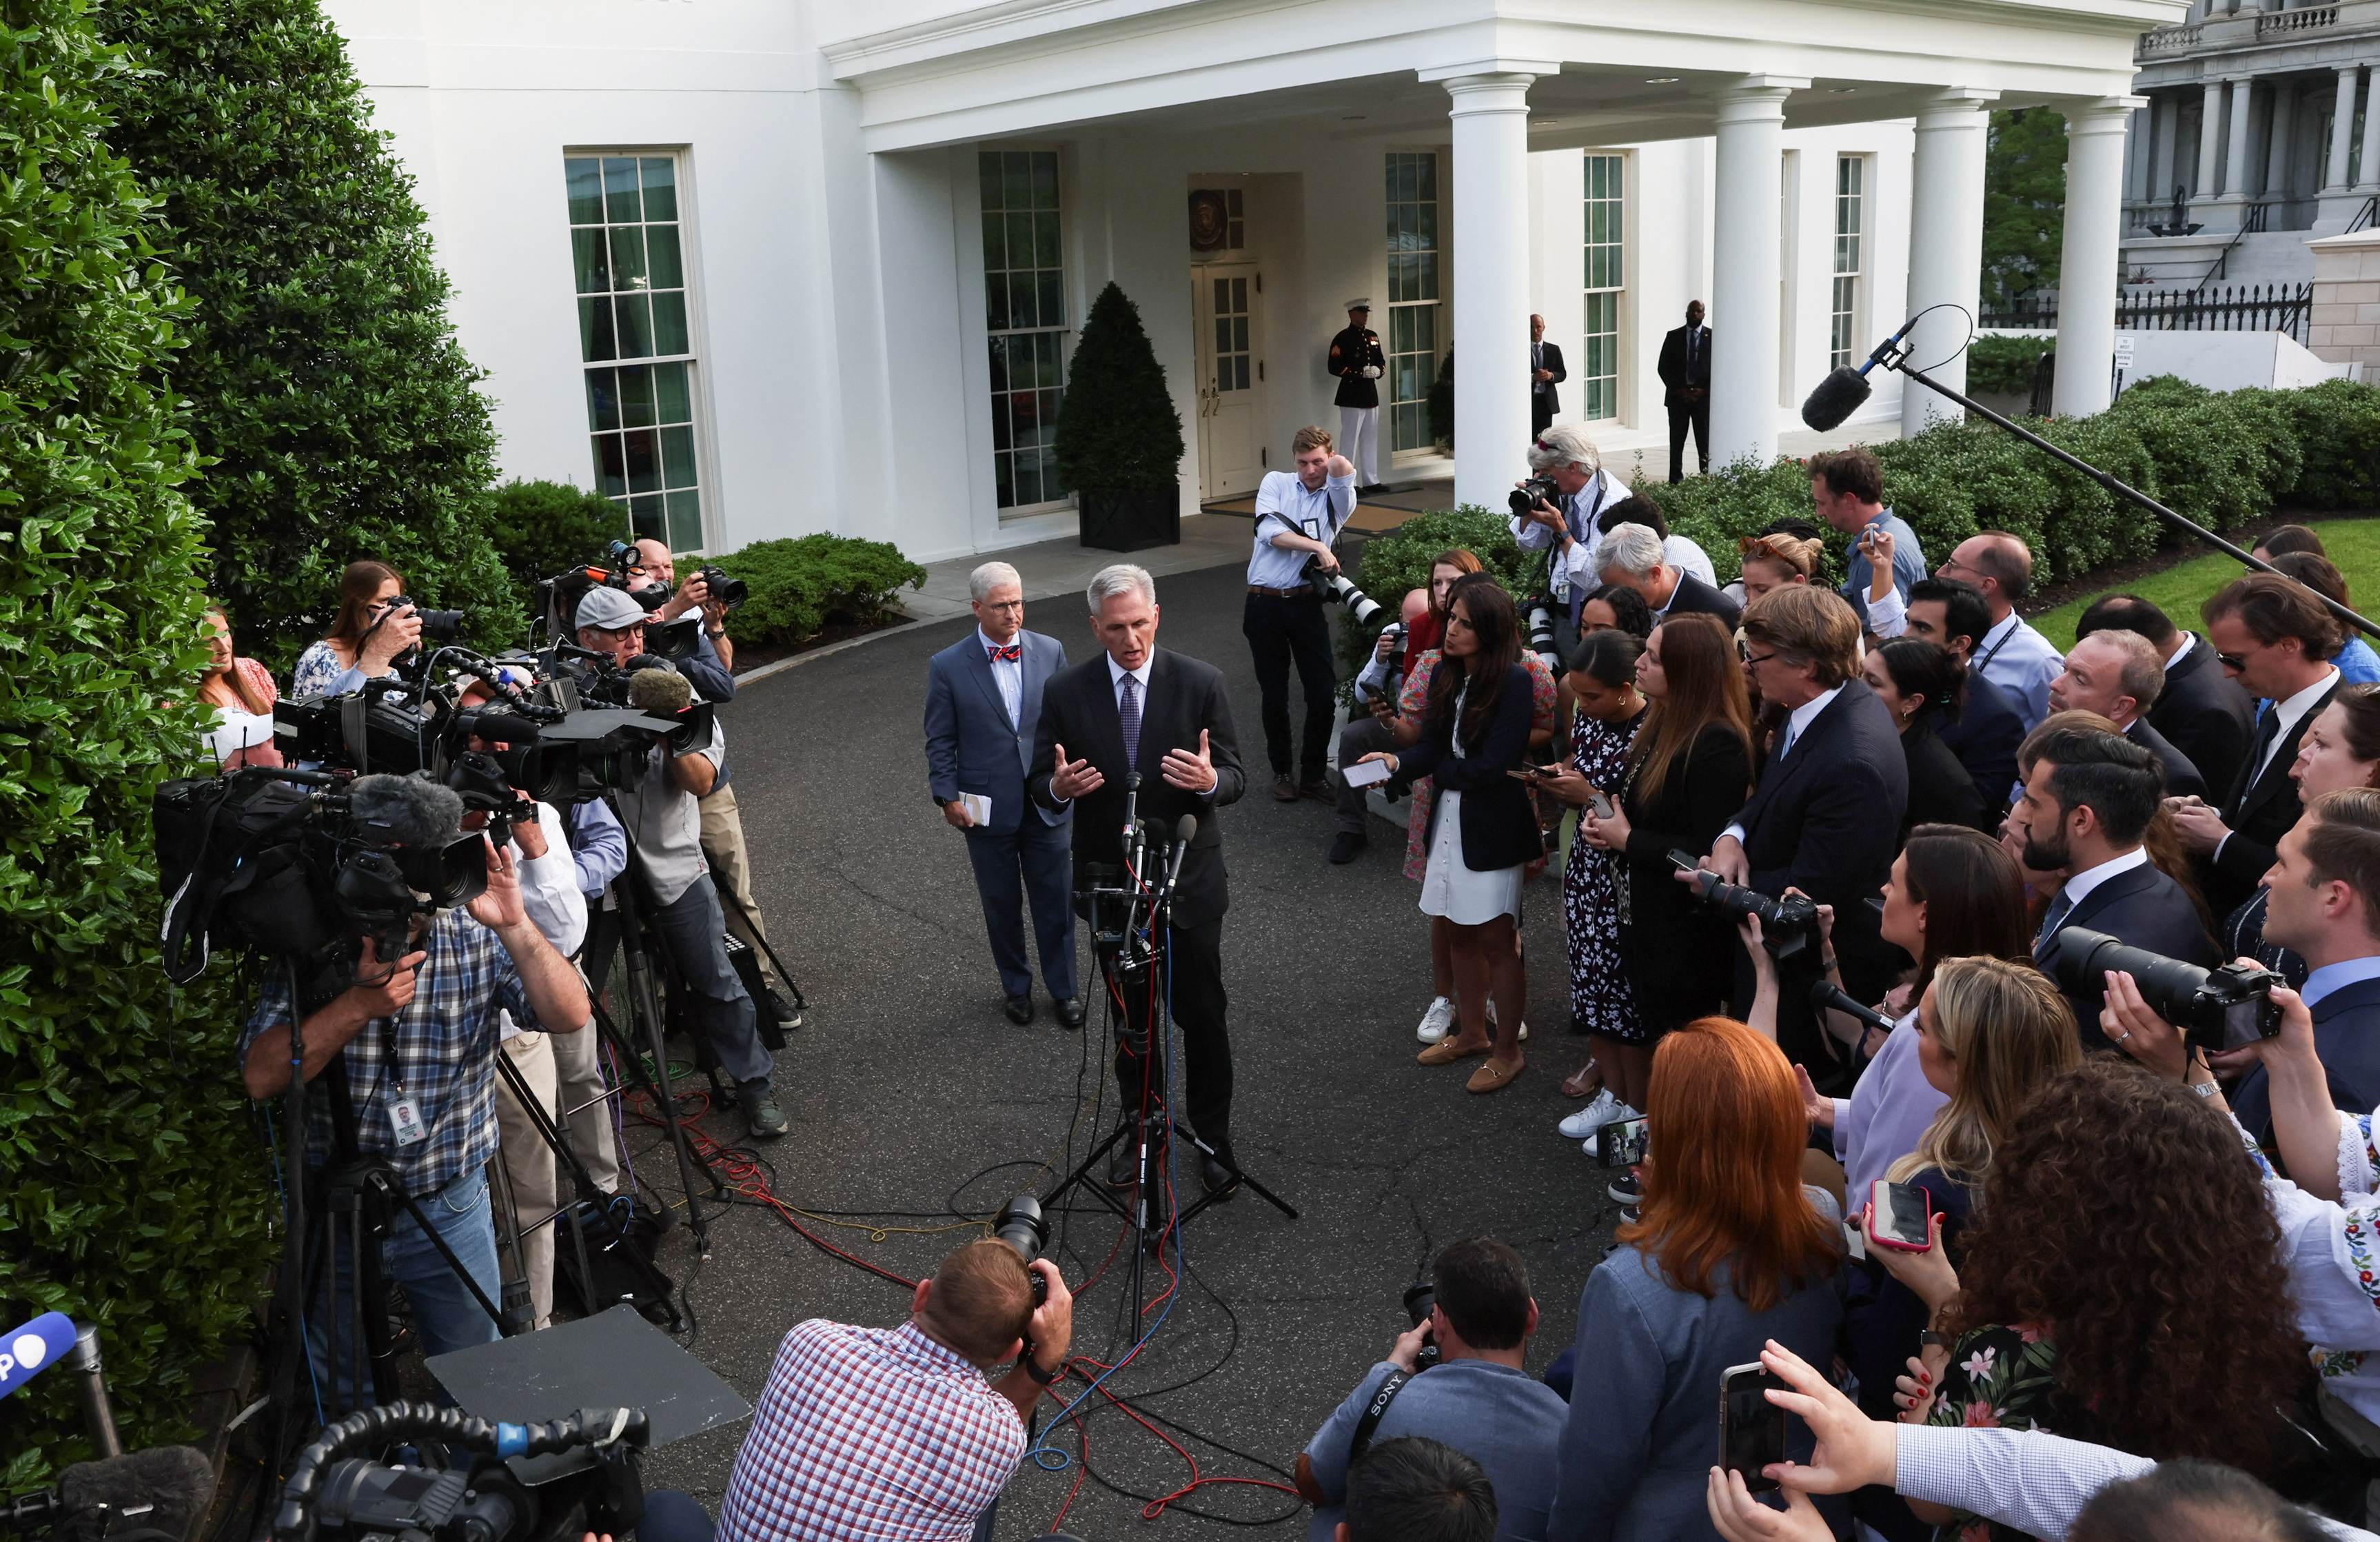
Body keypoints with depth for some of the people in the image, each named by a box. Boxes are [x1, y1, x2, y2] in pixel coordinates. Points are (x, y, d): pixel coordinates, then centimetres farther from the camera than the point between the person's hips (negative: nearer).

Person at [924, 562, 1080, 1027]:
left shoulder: (1051, 652, -2)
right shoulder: (948, 666, -8)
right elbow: (940, 741, -2)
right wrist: (948, 797, -9)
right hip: (987, 811, -1)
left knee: (1056, 902, 10)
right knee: (1002, 906, 14)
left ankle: (1064, 988, 29)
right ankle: (1016, 986, 34)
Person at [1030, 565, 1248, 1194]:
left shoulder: (1201, 683, -10)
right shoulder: (1065, 692, -7)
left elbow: (1236, 779, -7)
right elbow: (1039, 785, -2)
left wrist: (1210, 780, -32)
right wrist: (1059, 788, -27)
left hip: (1189, 882, -1)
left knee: (1202, 1016, 7)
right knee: (1130, 1018, 18)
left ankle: (1213, 1137, 26)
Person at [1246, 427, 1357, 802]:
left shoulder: (1337, 499, 9)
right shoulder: (1276, 483, 7)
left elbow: (1342, 466, -13)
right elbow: (1269, 531, -10)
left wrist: (1338, 468, 9)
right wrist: (1318, 547, -14)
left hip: (1306, 603, 1)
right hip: (1264, 603, -1)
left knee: (1324, 694, -2)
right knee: (1274, 696, 7)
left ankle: (1312, 775, 14)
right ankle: (1281, 772, 24)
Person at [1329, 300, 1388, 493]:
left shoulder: (1372, 337, 14)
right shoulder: (1343, 338, -9)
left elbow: (1381, 361, 21)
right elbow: (1335, 367, -14)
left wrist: (1378, 370, -2)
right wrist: (1361, 373, -18)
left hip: (1371, 395, 8)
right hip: (1352, 396, -7)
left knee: (1370, 440, 12)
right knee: (1350, 441, -5)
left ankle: (1371, 481, 20)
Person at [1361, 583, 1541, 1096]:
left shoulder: (1514, 682, -17)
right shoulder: (1445, 674, 4)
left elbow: (1493, 765, -21)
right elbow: (1431, 745, 3)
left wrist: (1441, 771, -7)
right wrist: (1399, 764, -17)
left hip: (1494, 826, -7)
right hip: (1450, 818, 7)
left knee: (1495, 940, 2)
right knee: (1461, 933, 17)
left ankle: (1507, 1050, 18)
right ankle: (1471, 1033, 34)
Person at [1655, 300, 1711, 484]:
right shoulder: (1673, 336, 7)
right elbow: (1662, 367, 5)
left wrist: (1704, 391, -9)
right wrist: (1677, 390, -6)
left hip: (1703, 396, -1)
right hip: (1677, 397, 1)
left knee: (1705, 442, 0)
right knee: (1676, 442, 1)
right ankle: (1675, 482, 3)